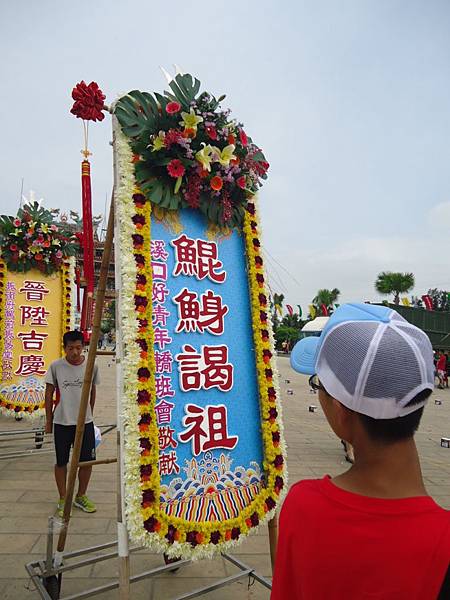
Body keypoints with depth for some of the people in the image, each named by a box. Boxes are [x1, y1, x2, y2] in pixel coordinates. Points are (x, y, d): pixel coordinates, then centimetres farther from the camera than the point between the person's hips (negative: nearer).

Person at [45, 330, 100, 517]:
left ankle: (81, 496, 31)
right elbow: (49, 393, 0)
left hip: (85, 422, 2)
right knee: (61, 462, 11)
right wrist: (48, 420, 3)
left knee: (87, 461, 9)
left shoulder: (92, 366, -6)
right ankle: (63, 499, 30)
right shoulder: (56, 366, -10)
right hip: (62, 423, -1)